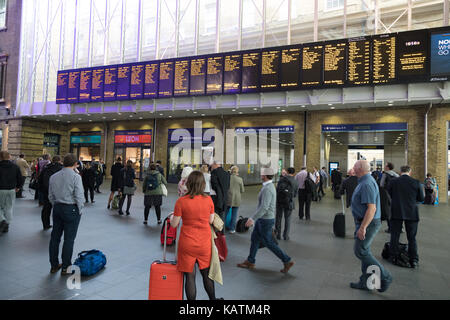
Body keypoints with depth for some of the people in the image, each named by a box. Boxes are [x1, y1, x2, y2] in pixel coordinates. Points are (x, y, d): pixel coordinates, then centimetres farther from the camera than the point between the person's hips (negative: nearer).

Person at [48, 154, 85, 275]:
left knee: (55, 237, 13)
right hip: (71, 209, -6)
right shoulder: (76, 176, -14)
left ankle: (54, 265, 25)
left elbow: (51, 196, 11)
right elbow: (79, 196, -15)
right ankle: (65, 267, 10)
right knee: (69, 239, 2)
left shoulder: (54, 176, 5)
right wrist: (79, 210, -2)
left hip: (57, 208, 6)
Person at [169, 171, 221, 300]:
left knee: (190, 276, 10)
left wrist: (171, 216, 14)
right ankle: (213, 298, 36)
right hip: (204, 243, 3)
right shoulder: (208, 200, -7)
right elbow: (211, 221, 3)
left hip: (187, 243, -2)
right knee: (207, 274, 21)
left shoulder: (181, 201, -14)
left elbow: (174, 224, -7)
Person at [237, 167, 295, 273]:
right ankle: (250, 261, 28)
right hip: (262, 219, 10)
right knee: (254, 239, 16)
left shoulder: (267, 189, -25)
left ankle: (287, 261, 13)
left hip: (265, 220, -10)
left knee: (268, 242, 2)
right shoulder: (270, 186, 8)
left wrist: (252, 219, -32)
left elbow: (264, 207, -32)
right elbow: (273, 204, 17)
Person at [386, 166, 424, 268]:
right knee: (412, 238, 11)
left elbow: (389, 195, 3)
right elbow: (421, 198, 1)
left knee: (394, 236, 10)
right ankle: (414, 260, 11)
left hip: (396, 213, 0)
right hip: (412, 213, 1)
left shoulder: (393, 182, -7)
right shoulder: (416, 183, -6)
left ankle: (394, 257, 15)